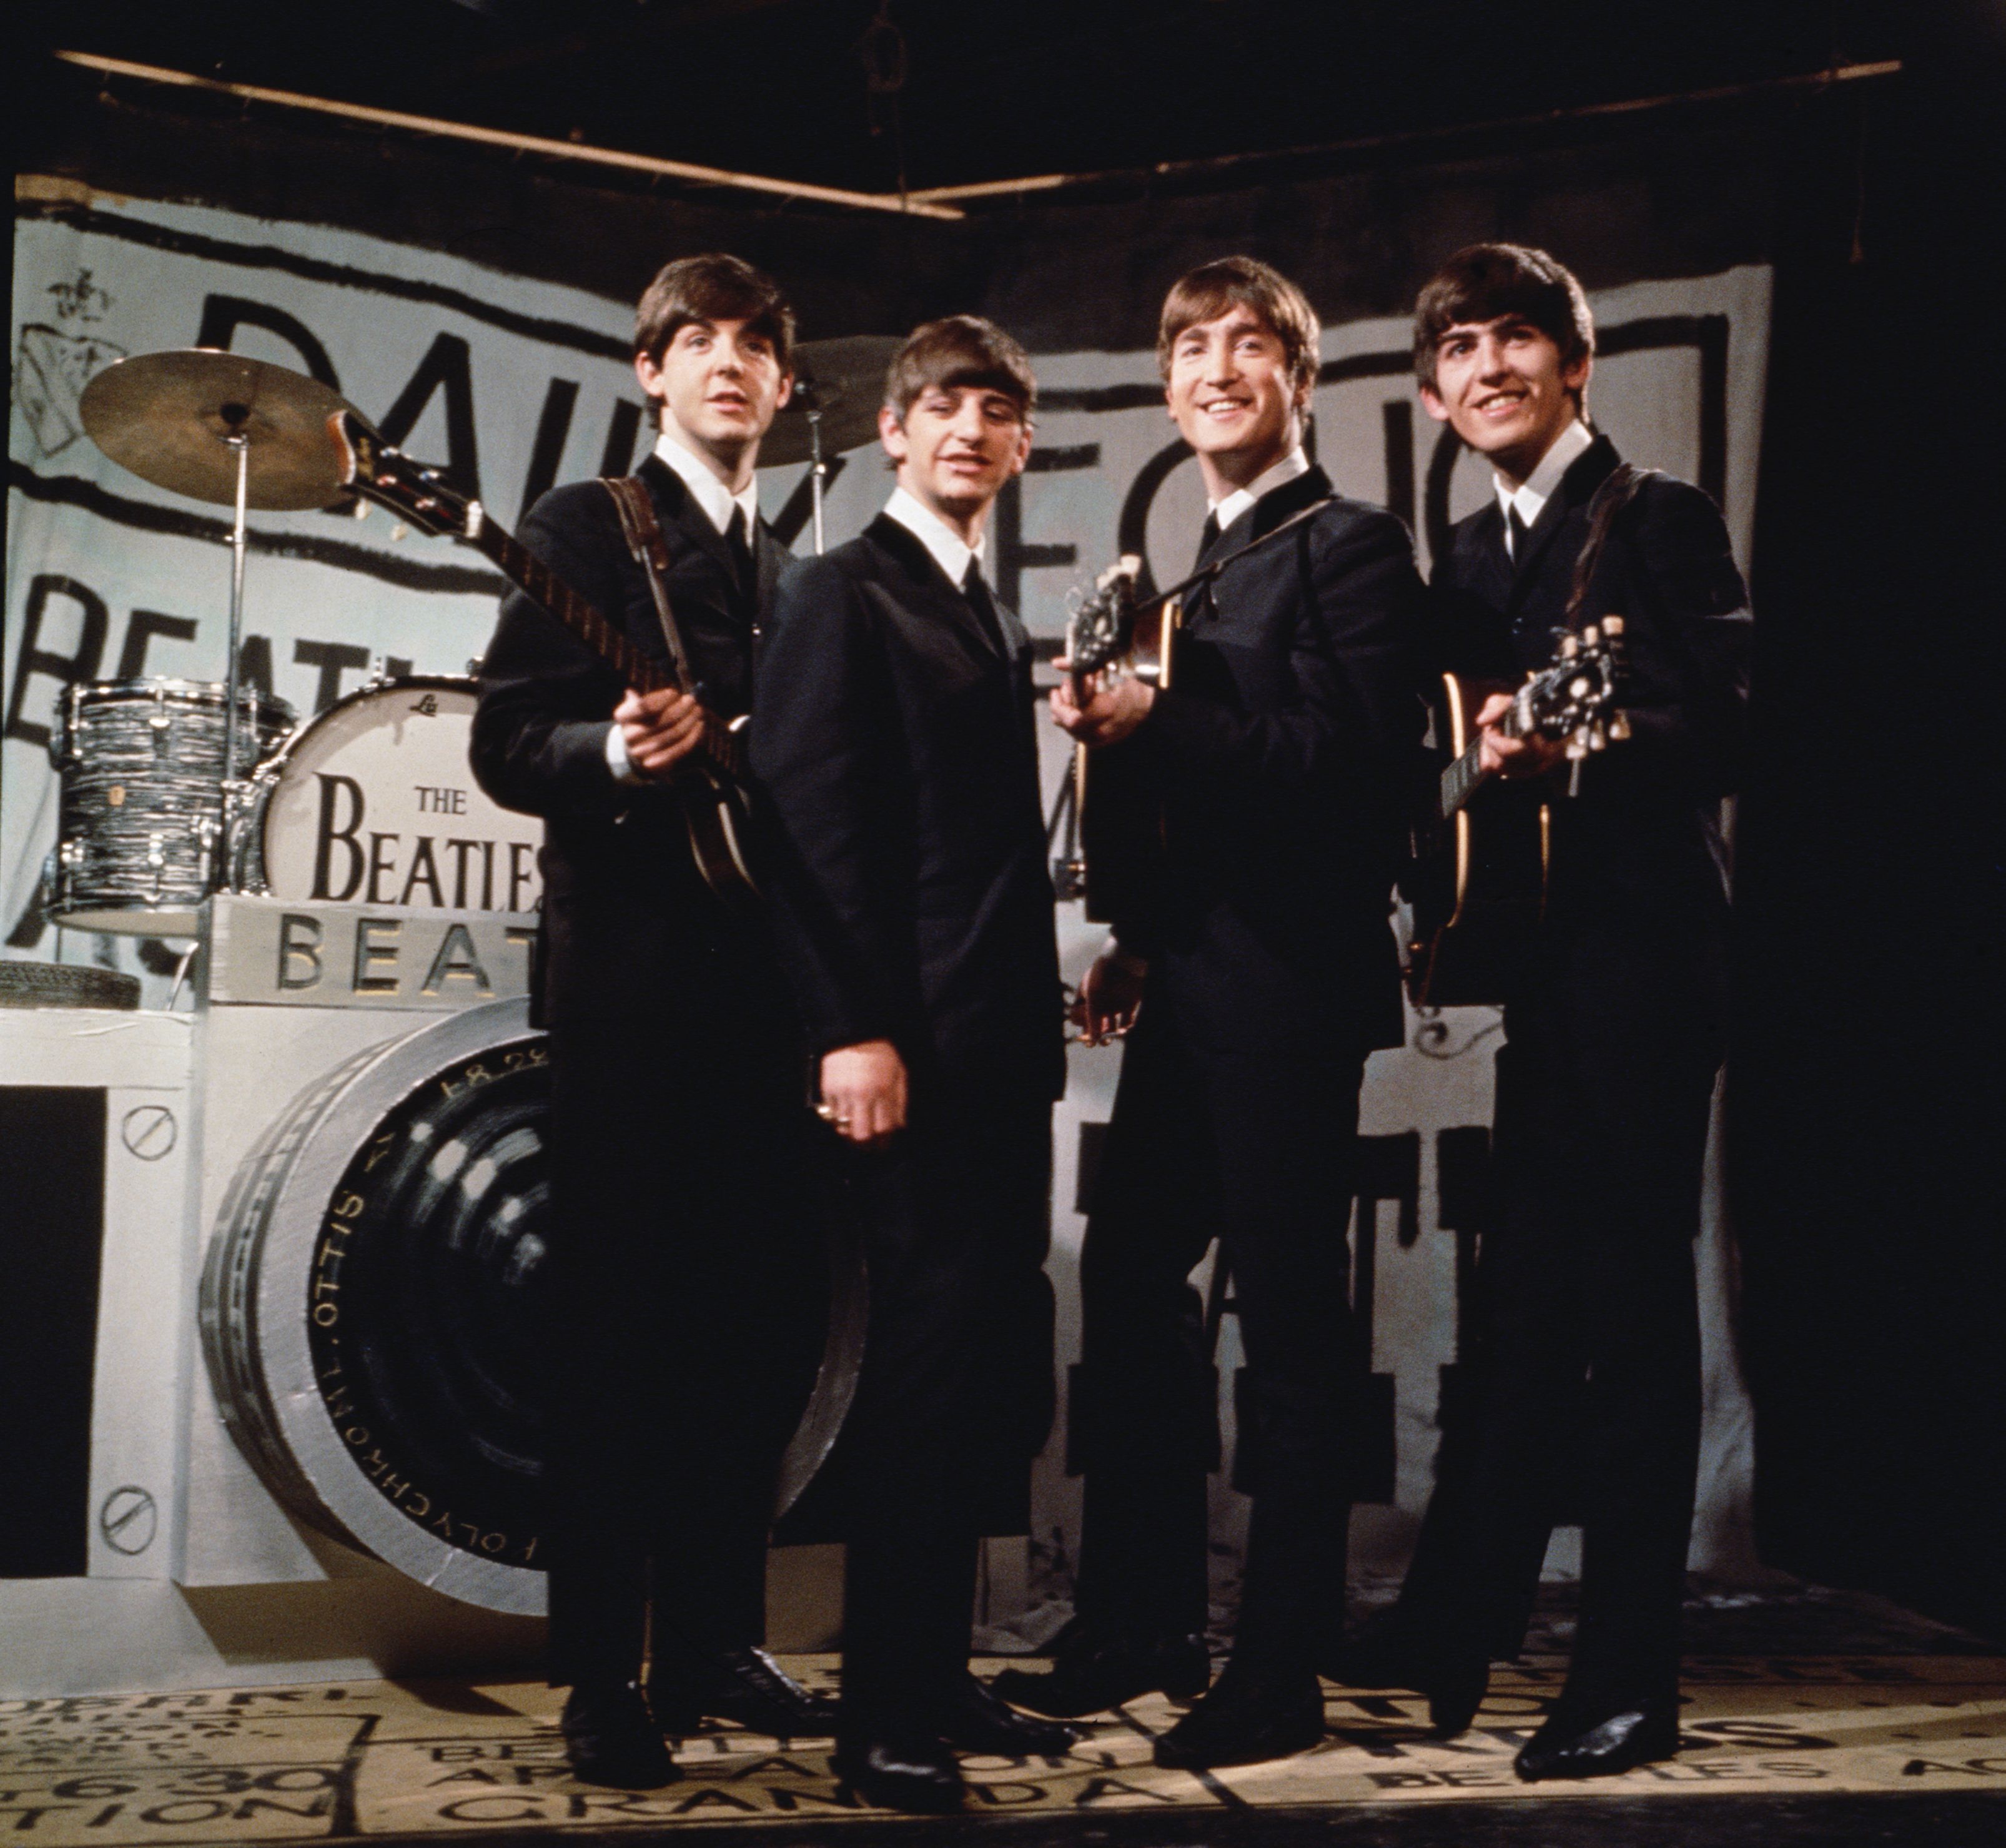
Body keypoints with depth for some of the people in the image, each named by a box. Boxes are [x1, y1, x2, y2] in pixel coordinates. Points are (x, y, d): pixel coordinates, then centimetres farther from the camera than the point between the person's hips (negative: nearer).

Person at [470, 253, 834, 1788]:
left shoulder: (794, 567, 20)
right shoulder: (587, 526, 1)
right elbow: (506, 743, -7)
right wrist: (615, 755, -26)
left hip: (769, 985, 6)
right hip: (632, 982, -6)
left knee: (754, 1328, 8)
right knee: (619, 1329, -2)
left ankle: (715, 1642, 20)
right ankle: (603, 1676, 6)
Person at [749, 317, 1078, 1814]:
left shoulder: (998, 624, 21)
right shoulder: (845, 593, -3)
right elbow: (811, 817, -12)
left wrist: (1037, 1019, 13)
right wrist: (855, 1030, -19)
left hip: (1004, 1044, 8)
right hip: (909, 1044, -8)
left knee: (995, 1369, 10)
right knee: (930, 1366, -5)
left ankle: (938, 1675, 22)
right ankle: (882, 1717, 6)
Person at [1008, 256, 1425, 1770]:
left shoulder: (1351, 544, -6)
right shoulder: (1205, 565, 19)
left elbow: (1351, 755, -19)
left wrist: (1151, 726, -22)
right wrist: (1139, 939, 11)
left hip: (1287, 988, -9)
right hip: (1191, 989, 9)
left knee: (1291, 1316, -1)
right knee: (1129, 1279, 13)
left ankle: (1281, 1671, 11)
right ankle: (1143, 1625, 27)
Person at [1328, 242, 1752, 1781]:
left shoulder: (1660, 518, -6)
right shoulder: (1471, 554, 16)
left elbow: (1729, 729, -16)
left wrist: (1569, 749, -29)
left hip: (1646, 952, -7)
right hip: (1538, 956, 7)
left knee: (1632, 1306, -2)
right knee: (1524, 1301, 13)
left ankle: (1629, 1687, 9)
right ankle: (1452, 1627, 23)